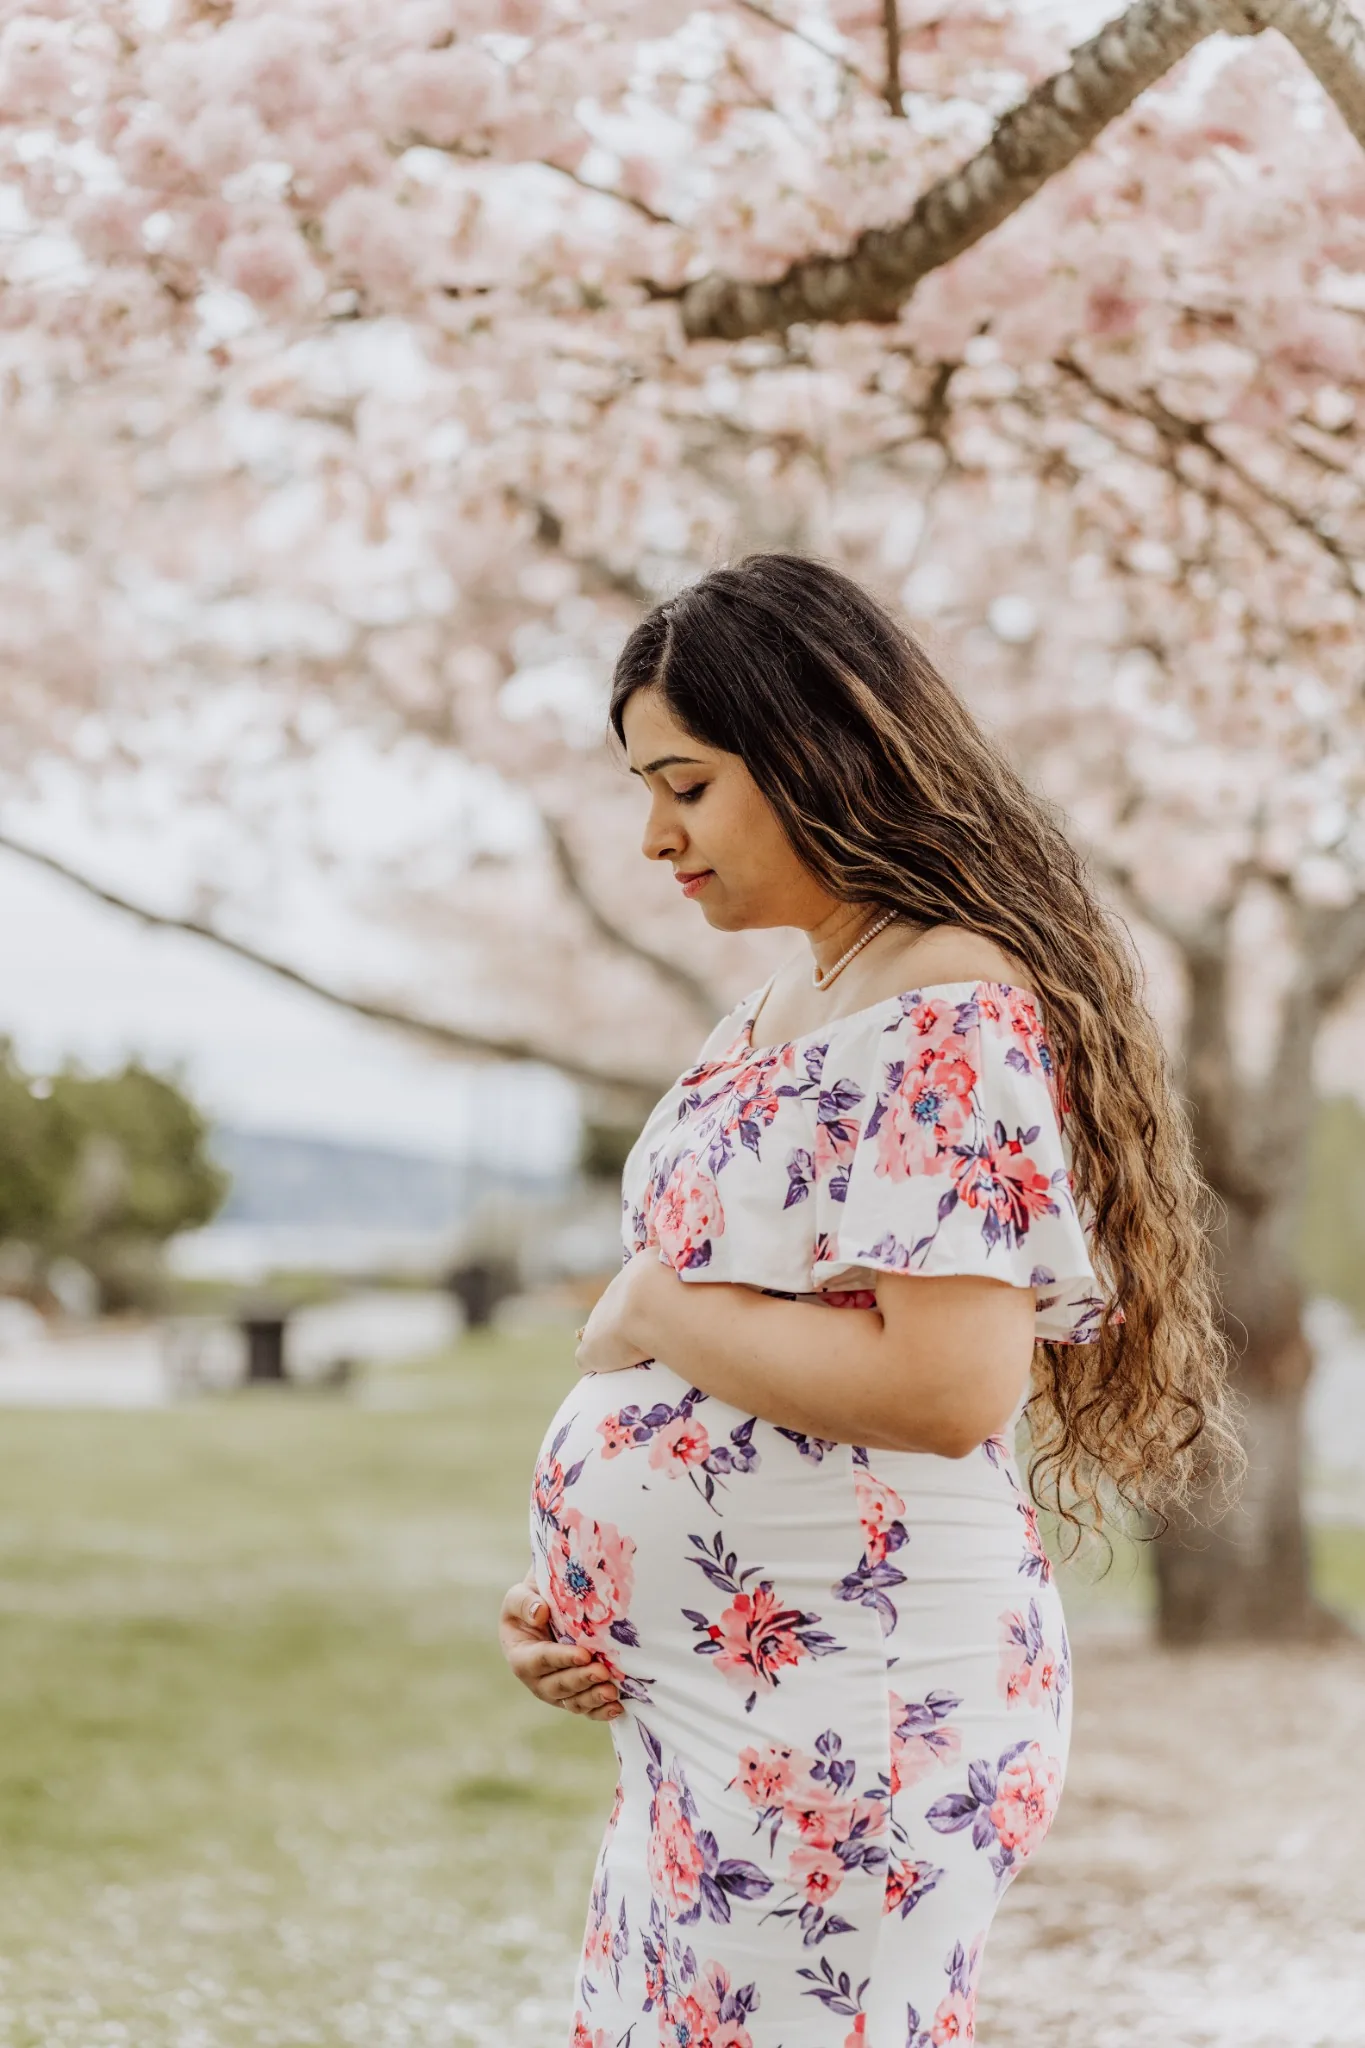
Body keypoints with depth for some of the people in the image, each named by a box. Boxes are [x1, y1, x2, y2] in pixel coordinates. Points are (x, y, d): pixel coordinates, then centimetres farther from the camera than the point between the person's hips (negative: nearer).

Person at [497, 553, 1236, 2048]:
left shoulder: (953, 1019, -16)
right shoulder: (779, 1007, 14)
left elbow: (948, 1386, -26)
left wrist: (652, 1313, -14)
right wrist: (566, 1583, 6)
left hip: (845, 1716, -9)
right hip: (697, 1701, 9)